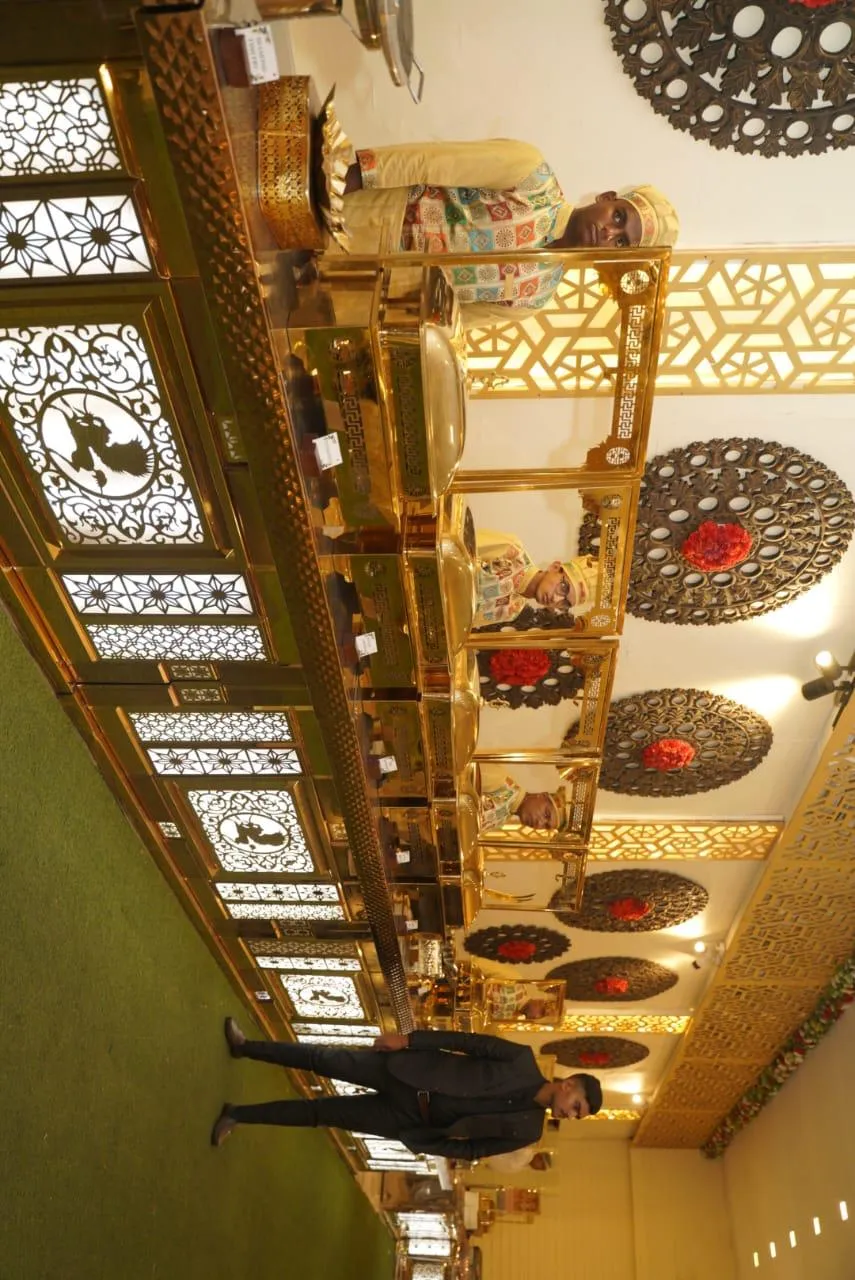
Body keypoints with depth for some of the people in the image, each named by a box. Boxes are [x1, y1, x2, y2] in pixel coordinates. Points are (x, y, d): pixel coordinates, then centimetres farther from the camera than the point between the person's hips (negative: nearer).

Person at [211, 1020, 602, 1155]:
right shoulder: (523, 1060, -6)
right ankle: (245, 1046, 14)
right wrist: (408, 1039, -11)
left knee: (321, 1112, 0)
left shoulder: (529, 1129, -3)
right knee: (325, 1060, -7)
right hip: (407, 1075, 0)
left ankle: (238, 1114, 16)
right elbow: (469, 1041, -6)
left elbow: (473, 1149, 0)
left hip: (409, 1120, 1)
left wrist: (419, 1143, -7)